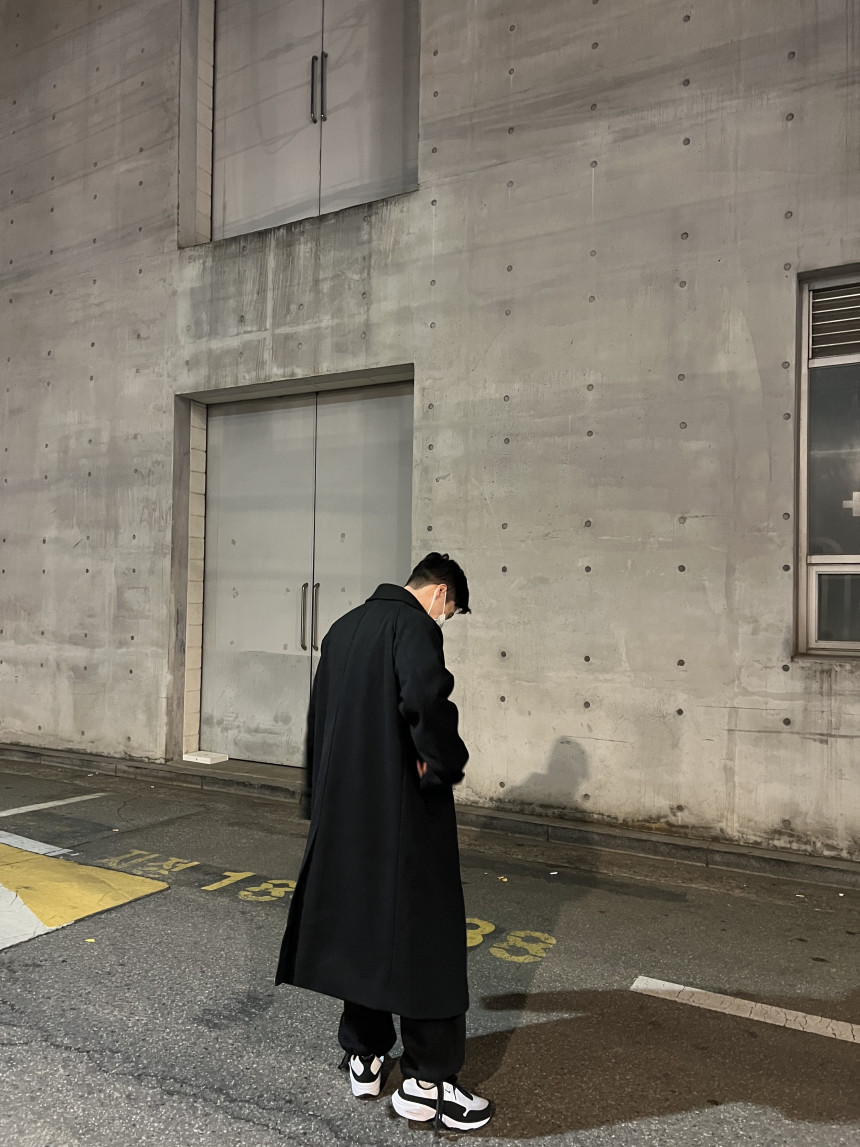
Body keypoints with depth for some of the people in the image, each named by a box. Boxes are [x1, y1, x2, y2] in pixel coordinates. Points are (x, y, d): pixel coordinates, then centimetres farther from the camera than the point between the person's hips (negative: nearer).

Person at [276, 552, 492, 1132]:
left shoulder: (343, 628, 13)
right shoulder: (414, 624, -12)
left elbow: (320, 716, 18)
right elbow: (424, 696, -33)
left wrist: (320, 797, 23)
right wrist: (445, 763, -17)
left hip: (343, 807, 8)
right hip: (404, 807, -8)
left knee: (357, 921, 17)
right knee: (423, 930, 4)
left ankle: (364, 1057, 30)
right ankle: (428, 1081, 14)